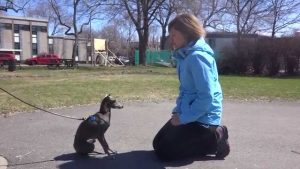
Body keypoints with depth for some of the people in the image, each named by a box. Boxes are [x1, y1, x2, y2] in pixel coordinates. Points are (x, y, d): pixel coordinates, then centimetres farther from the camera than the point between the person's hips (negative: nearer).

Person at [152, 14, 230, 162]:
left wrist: (184, 118, -19)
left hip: (201, 118, -10)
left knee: (164, 152, -8)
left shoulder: (197, 56, -22)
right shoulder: (185, 56, 9)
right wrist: (178, 110, 7)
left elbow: (207, 96, -26)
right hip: (189, 113, 10)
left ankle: (215, 140, 1)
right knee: (158, 143, 14)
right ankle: (210, 136, 15)